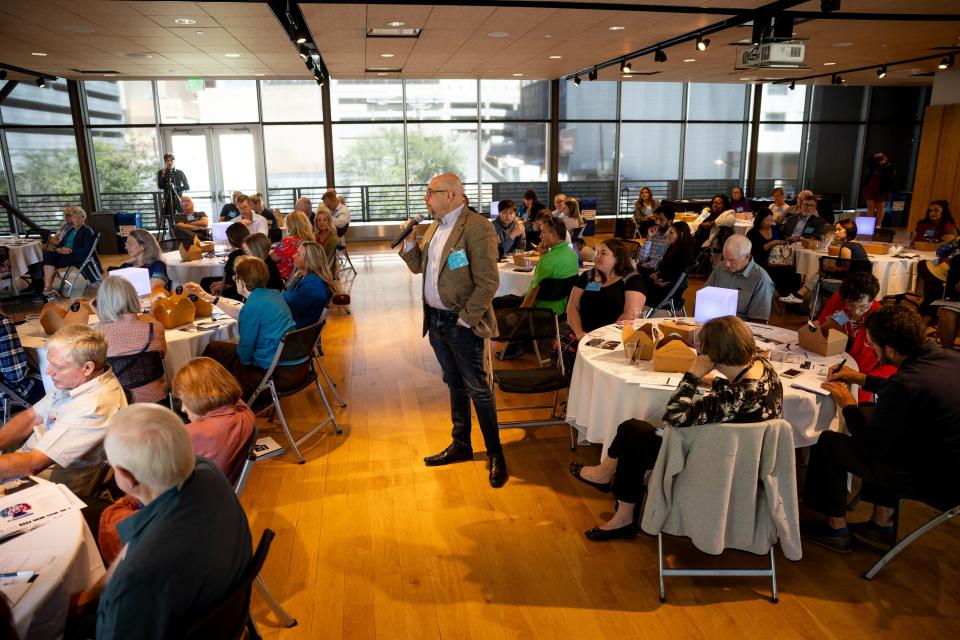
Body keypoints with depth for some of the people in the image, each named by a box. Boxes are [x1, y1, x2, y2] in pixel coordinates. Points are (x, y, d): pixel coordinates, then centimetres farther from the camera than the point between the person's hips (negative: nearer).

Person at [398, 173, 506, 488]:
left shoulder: (476, 227, -17)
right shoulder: (435, 226, 10)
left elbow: (488, 282, -20)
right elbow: (418, 265, 16)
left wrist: (466, 318, -18)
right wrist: (409, 241, -1)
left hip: (461, 324, -8)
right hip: (435, 320, 8)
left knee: (477, 389, 1)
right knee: (454, 385, 19)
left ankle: (495, 454, 17)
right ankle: (461, 445, 34)